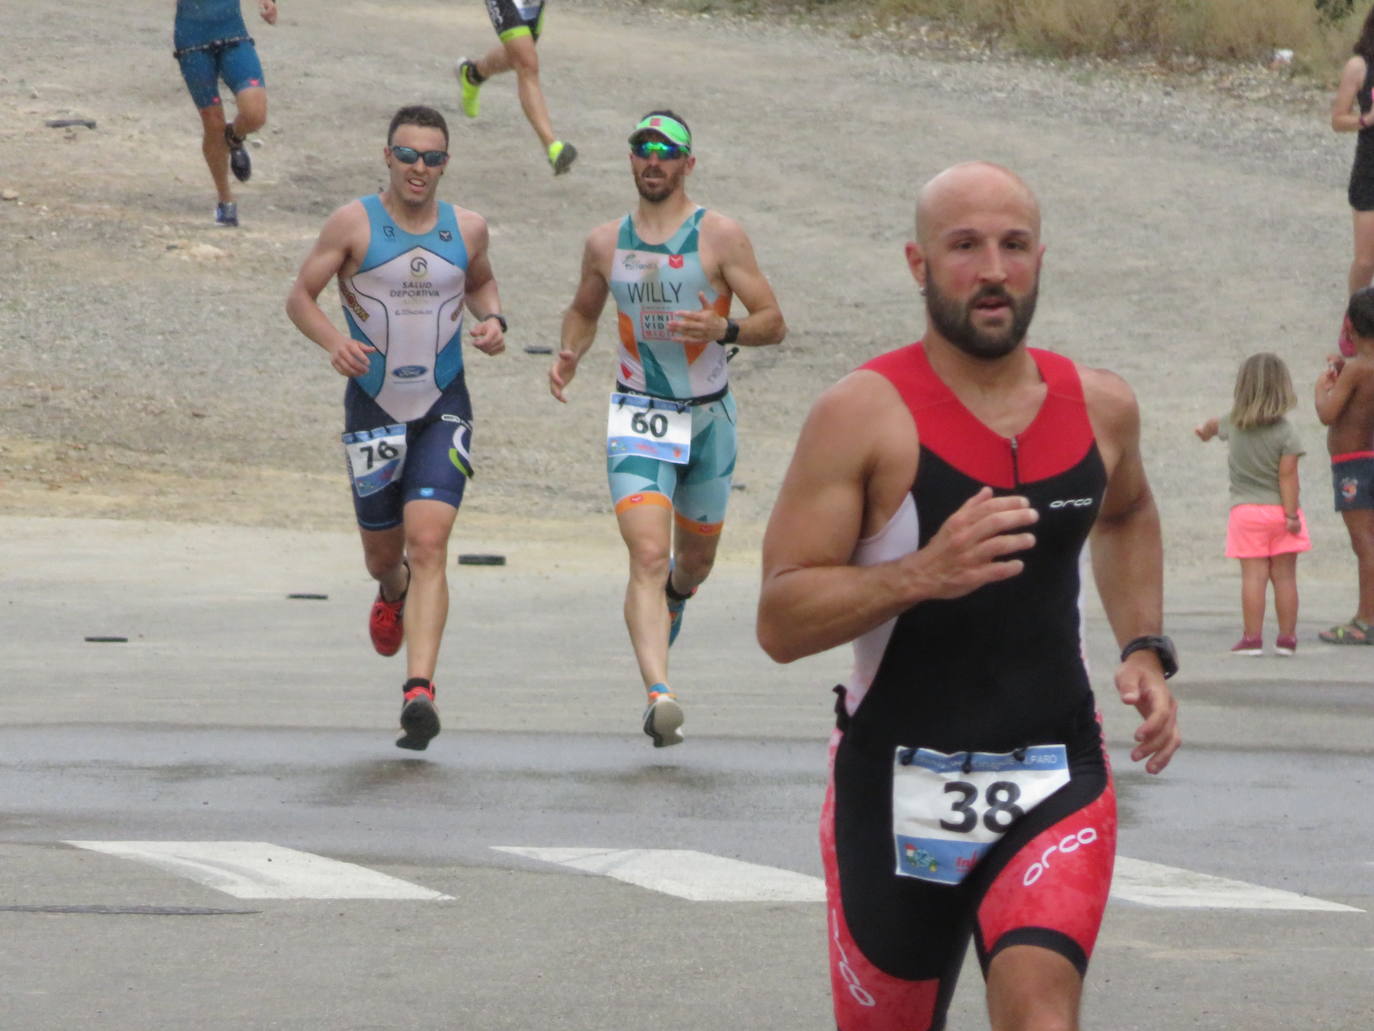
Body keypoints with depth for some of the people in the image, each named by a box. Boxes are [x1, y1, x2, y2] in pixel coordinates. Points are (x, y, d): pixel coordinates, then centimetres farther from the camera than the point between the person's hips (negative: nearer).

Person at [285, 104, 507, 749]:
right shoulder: (354, 224, -7)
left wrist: (492, 319, 0)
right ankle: (393, 593, 53)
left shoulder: (467, 229, 1)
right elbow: (300, 296, -3)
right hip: (374, 406, 0)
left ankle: (419, 691, -25)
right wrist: (332, 341, -23)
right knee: (382, 553, 13)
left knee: (428, 544, -17)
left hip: (443, 410, 0)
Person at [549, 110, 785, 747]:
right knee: (648, 556, -20)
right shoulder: (606, 243, 3)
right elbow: (583, 310, 22)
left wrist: (724, 330, -28)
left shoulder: (719, 236, -6)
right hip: (638, 415, 0)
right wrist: (570, 355, 1)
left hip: (709, 418, 0)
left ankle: (672, 598, 57)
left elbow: (773, 322, -7)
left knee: (694, 561, 18)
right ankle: (659, 696, -32)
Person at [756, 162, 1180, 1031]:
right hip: (898, 787, -1)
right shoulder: (865, 415, -10)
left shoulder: (1100, 407, 5)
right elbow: (782, 622, -14)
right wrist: (924, 575, -28)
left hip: (1056, 778, 2)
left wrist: (1145, 650, 14)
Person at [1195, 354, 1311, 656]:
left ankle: (1252, 637, -3)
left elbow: (1214, 425, 29)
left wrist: (1206, 430, 53)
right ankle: (1287, 637, 6)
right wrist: (1291, 514, -11)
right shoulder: (1285, 432, -9)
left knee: (1253, 576, -1)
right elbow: (1288, 475, -14)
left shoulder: (1234, 426, 4)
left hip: (1246, 511, 2)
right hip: (1279, 509, -2)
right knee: (1285, 576, 4)